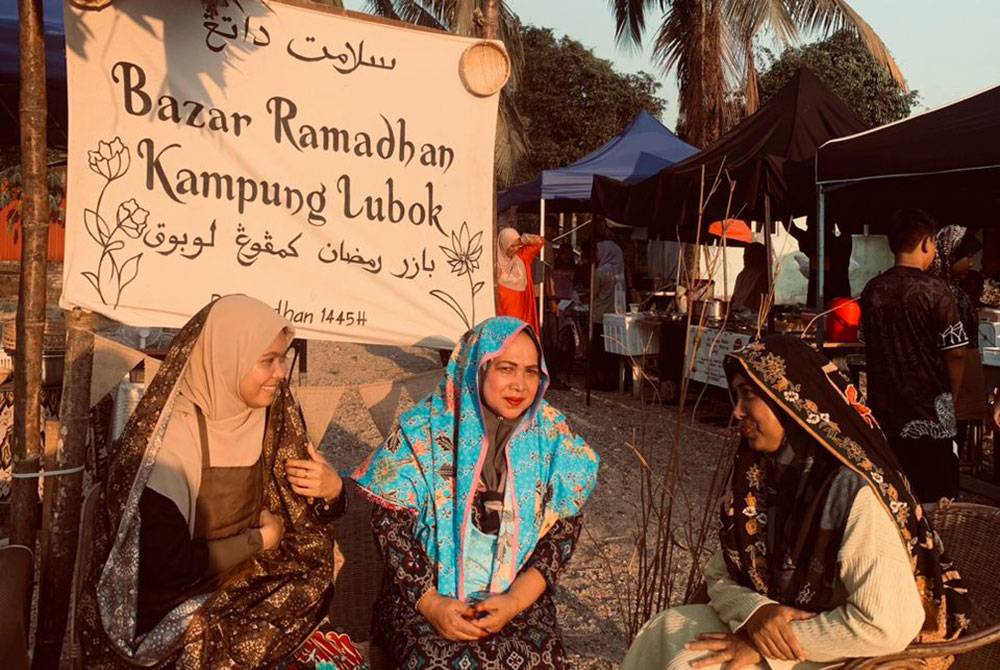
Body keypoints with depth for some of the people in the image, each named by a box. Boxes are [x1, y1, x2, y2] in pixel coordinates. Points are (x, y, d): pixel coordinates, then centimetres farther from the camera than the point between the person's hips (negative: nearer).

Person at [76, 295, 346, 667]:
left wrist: (332, 491, -15)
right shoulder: (170, 438, -19)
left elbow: (297, 518, 6)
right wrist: (260, 539, -12)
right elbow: (166, 566, -21)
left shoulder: (275, 417, -3)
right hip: (179, 602, -5)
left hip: (252, 577, 5)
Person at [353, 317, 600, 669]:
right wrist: (430, 603, -12)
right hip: (425, 591, -1)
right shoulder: (425, 430, -6)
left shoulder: (553, 437, 0)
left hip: (518, 594, 2)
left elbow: (563, 529, 1)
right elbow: (390, 521, -4)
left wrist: (516, 600, -12)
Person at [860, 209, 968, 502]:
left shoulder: (872, 290, 2)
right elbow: (955, 353, -11)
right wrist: (950, 396, 5)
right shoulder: (934, 290, -13)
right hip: (930, 416, -5)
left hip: (884, 413, 5)